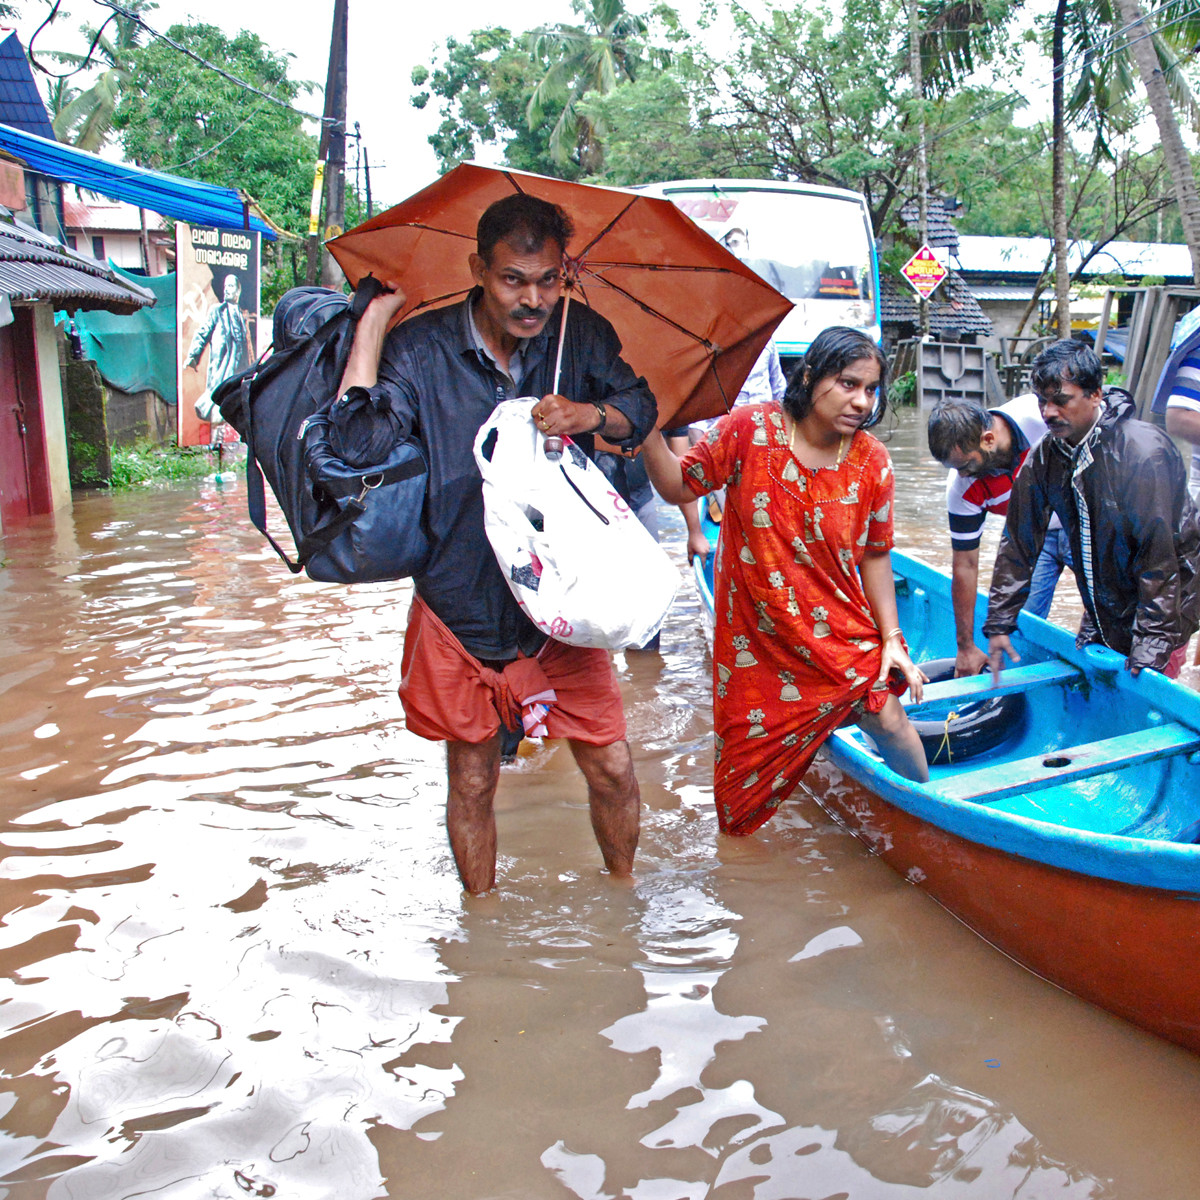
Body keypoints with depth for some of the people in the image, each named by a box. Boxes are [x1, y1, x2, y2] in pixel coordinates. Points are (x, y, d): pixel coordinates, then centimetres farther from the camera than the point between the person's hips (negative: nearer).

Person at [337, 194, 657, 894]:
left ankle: (623, 891, 35)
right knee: (472, 780, 13)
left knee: (612, 766, 6)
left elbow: (642, 412, 9)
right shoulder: (422, 347, -10)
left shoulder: (583, 336, -2)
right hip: (460, 606, -1)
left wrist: (590, 414, -12)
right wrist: (374, 320, -19)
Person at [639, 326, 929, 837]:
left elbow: (874, 555, 0)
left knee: (888, 720, -3)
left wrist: (891, 638, -2)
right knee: (754, 747, 9)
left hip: (841, 631, 1)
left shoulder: (872, 462, -7)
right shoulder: (750, 430, -14)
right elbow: (678, 487, -6)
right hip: (758, 634, -1)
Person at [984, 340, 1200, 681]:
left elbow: (1159, 558, -25)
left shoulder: (1144, 453, -25)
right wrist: (998, 622, -1)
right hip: (1102, 610, 6)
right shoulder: (1044, 458, -6)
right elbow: (1019, 543, 0)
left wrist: (1151, 643, -25)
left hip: (1162, 606, -6)